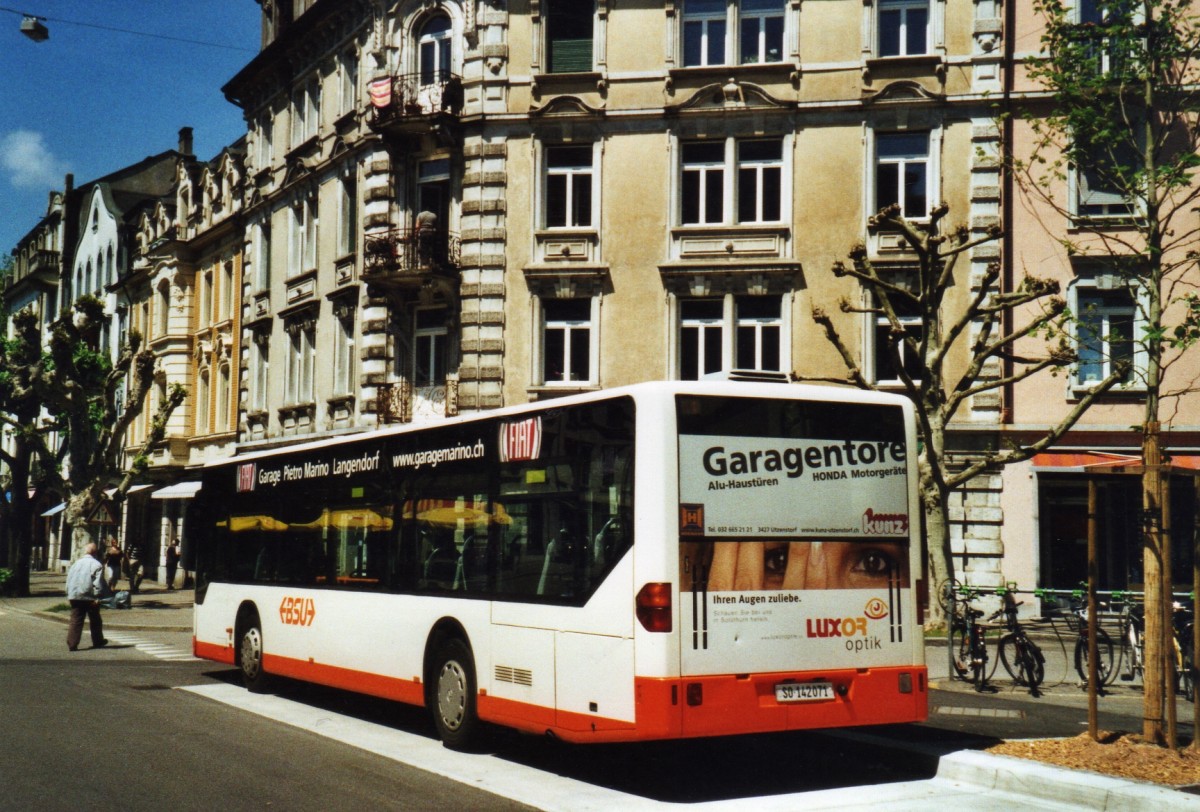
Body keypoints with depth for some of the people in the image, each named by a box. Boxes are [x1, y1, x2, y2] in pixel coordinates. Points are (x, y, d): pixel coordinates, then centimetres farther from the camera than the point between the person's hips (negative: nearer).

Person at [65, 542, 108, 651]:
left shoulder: (76, 563, 11)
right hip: (89, 597, -4)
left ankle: (72, 644, -5)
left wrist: (69, 595, 17)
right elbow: (98, 583, -14)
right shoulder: (97, 565, -8)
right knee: (95, 620, 13)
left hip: (74, 597, 4)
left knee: (75, 621, 3)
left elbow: (69, 580, 13)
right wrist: (97, 597, -10)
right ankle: (98, 641, 24)